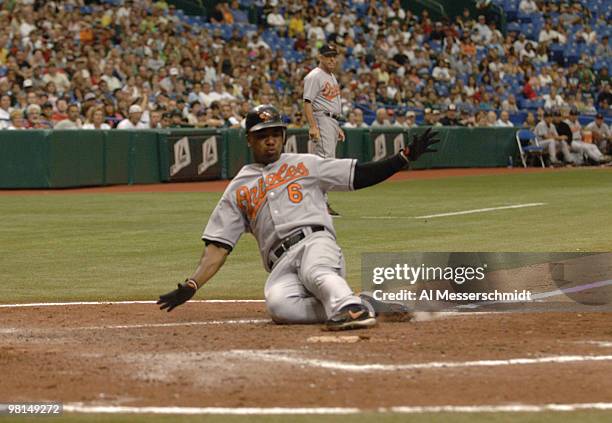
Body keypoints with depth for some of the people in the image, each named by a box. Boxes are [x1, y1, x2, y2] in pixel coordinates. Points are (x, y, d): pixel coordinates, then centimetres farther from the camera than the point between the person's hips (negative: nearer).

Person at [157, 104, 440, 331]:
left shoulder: (305, 165, 21)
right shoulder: (237, 189, 24)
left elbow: (362, 176, 15)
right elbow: (217, 247, 18)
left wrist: (406, 156, 2)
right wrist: (190, 288, 4)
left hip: (316, 241, -1)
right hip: (281, 265, 1)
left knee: (315, 272, -39)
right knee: (278, 304, -35)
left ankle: (349, 307, -60)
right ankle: (362, 306, -29)